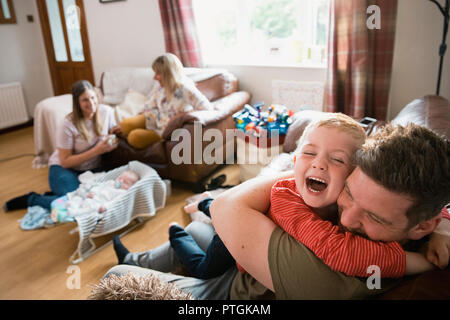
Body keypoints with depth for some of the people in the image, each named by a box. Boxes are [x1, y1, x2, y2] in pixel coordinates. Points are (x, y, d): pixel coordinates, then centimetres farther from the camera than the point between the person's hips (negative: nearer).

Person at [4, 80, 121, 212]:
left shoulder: (106, 111, -8)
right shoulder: (68, 125, -19)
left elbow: (113, 131, 12)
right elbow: (65, 161, -17)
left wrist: (116, 131, -14)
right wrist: (96, 151, -26)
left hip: (92, 169, 5)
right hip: (64, 168, -4)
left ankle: (56, 195, 4)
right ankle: (31, 199, 1)